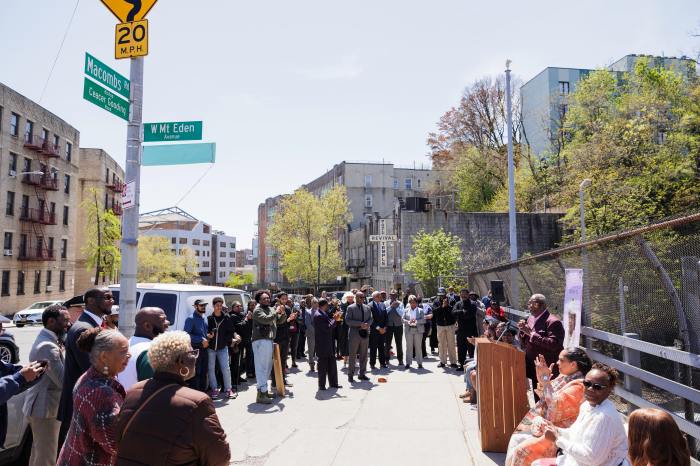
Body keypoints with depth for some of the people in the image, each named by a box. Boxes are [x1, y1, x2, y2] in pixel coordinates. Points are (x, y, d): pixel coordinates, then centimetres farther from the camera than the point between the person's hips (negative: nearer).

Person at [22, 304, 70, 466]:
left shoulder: (45, 339, 8)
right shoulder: (48, 346, -25)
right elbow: (63, 381, -26)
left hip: (41, 406, 10)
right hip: (45, 408, -10)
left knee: (39, 452, 24)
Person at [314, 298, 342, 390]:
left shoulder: (324, 314, 10)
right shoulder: (318, 315, -20)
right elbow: (328, 328, -24)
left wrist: (334, 319, 0)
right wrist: (335, 319, -13)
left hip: (328, 344, 10)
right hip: (322, 345, -10)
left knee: (332, 364, 14)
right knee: (323, 365, 1)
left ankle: (333, 383, 24)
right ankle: (321, 385, 13)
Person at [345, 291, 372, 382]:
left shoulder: (367, 307, 12)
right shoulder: (350, 308, -5)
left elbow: (370, 319, 12)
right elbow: (348, 320, -12)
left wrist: (367, 324, -11)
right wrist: (360, 324, -19)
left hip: (365, 334, 5)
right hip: (354, 334, -5)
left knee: (364, 355, 10)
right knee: (352, 355, 1)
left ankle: (362, 374, 20)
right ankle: (350, 375, 11)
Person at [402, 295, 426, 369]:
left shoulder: (421, 310, 5)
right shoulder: (406, 310, 10)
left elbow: (424, 320, -3)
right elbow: (402, 319, 3)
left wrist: (416, 321, -18)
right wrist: (408, 322, -15)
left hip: (418, 330, -1)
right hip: (408, 330, 1)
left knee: (418, 346, 2)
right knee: (409, 346, 4)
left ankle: (420, 363, 9)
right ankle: (408, 363, 9)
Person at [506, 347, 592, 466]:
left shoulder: (578, 386, -22)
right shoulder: (565, 376, 6)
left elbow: (555, 405, -29)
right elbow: (544, 398, 13)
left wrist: (545, 380, -24)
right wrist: (542, 378, -3)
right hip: (546, 423, 9)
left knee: (522, 451, -16)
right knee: (517, 440, 4)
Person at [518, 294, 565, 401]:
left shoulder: (553, 322, -15)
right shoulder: (531, 319, 10)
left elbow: (553, 345, -27)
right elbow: (524, 344, 14)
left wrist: (532, 333, -24)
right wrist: (522, 330, -5)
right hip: (533, 368, 8)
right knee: (538, 398, 17)